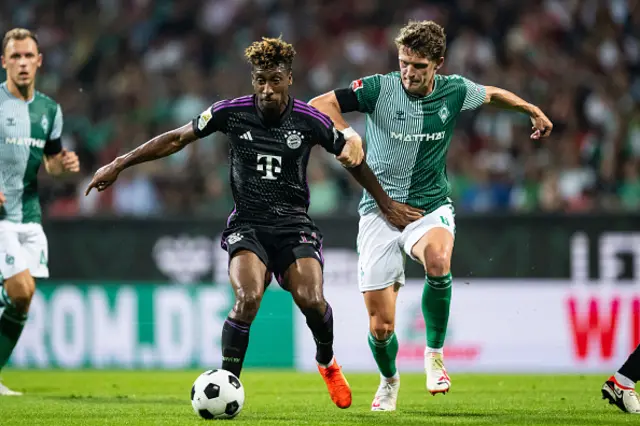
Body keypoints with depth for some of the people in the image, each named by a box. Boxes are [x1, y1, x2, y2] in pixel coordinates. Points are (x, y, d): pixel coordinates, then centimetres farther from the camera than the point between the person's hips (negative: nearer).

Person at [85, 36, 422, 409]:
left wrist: (387, 204, 15)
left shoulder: (310, 120, -6)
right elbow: (176, 139, 4)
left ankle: (327, 362, 13)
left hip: (294, 224, 0)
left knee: (311, 300, -21)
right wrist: (119, 165, 3)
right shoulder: (231, 112, -6)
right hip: (247, 224, 0)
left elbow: (352, 158, 9)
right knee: (248, 298, -27)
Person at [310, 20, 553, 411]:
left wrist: (534, 111, 24)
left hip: (432, 207, 1)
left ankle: (435, 354, -13)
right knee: (381, 328, -4)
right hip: (380, 212, 0)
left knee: (438, 260, -37)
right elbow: (319, 105, -14)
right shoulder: (380, 89, -10)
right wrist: (347, 133, -29)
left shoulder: (454, 92, -2)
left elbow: (493, 95, 20)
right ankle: (389, 380, 33)